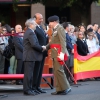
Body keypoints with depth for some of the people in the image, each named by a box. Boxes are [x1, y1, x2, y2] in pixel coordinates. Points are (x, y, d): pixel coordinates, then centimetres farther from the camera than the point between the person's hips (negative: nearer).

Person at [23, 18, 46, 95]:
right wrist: (42, 48, -9)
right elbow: (34, 44, -23)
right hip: (30, 56, -11)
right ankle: (27, 90, -7)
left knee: (30, 73, 13)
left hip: (30, 56, 11)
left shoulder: (28, 32, 19)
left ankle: (29, 88, 18)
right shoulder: (30, 33, -14)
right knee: (29, 73, -8)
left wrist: (40, 48, 9)